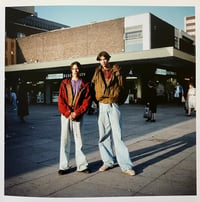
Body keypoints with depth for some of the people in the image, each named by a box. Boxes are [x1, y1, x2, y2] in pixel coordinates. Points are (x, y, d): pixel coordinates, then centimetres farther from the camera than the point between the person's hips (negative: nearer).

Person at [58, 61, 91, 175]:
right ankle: (64, 166, 9)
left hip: (78, 116, 0)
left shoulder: (85, 85, 6)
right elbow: (61, 100, 1)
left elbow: (87, 101, -2)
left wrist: (76, 113, -12)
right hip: (66, 115, 1)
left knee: (79, 140, 4)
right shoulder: (65, 83, 8)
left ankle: (82, 165, 12)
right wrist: (68, 113, -12)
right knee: (65, 140, 2)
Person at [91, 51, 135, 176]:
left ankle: (126, 166, -3)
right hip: (102, 106, 3)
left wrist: (119, 101, 0)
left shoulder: (116, 72, 3)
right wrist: (97, 100, 6)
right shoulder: (97, 73, 10)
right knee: (104, 135, 6)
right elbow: (92, 87, 14)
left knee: (118, 135, -7)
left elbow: (123, 88, 4)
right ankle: (108, 162, 19)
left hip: (114, 106, -3)